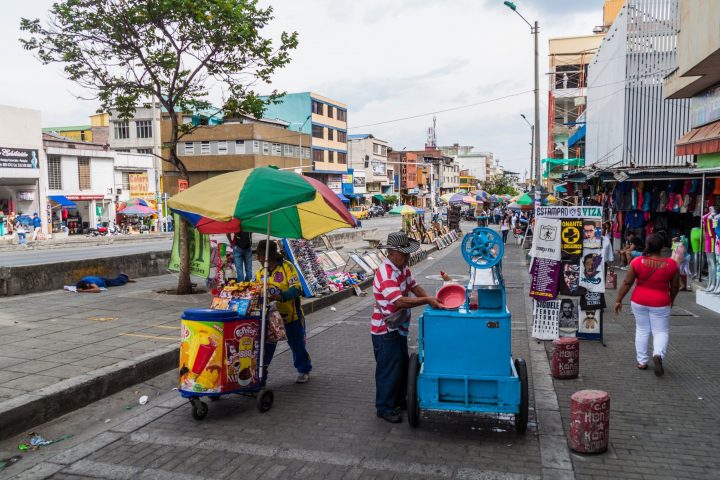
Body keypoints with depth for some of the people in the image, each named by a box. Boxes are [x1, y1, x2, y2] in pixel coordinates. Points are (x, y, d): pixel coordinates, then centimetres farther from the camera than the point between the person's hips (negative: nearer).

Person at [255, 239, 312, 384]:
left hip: (291, 315, -4)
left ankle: (304, 371, 30)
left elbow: (297, 288, -24)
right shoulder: (260, 272, 3)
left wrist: (280, 296, -38)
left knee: (297, 344, 11)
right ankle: (260, 373, 17)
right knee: (266, 346, 7)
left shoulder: (287, 267, -15)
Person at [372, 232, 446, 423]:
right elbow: (400, 301, -36)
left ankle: (399, 400, 37)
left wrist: (432, 299, -14)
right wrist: (427, 300, -34)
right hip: (385, 330, -10)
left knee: (402, 365, 20)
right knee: (389, 369, 1)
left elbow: (414, 286, 3)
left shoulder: (403, 268, 3)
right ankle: (384, 408, 17)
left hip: (399, 327, 10)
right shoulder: (385, 274, -28)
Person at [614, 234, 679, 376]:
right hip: (660, 304, -1)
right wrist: (672, 299, 20)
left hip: (639, 302, 1)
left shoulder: (637, 262, -12)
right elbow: (675, 286, 1)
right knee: (661, 331, 11)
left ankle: (642, 361, 18)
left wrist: (619, 300, 2)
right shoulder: (671, 264, -10)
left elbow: (627, 283, -8)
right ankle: (658, 354, -15)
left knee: (642, 330, 15)